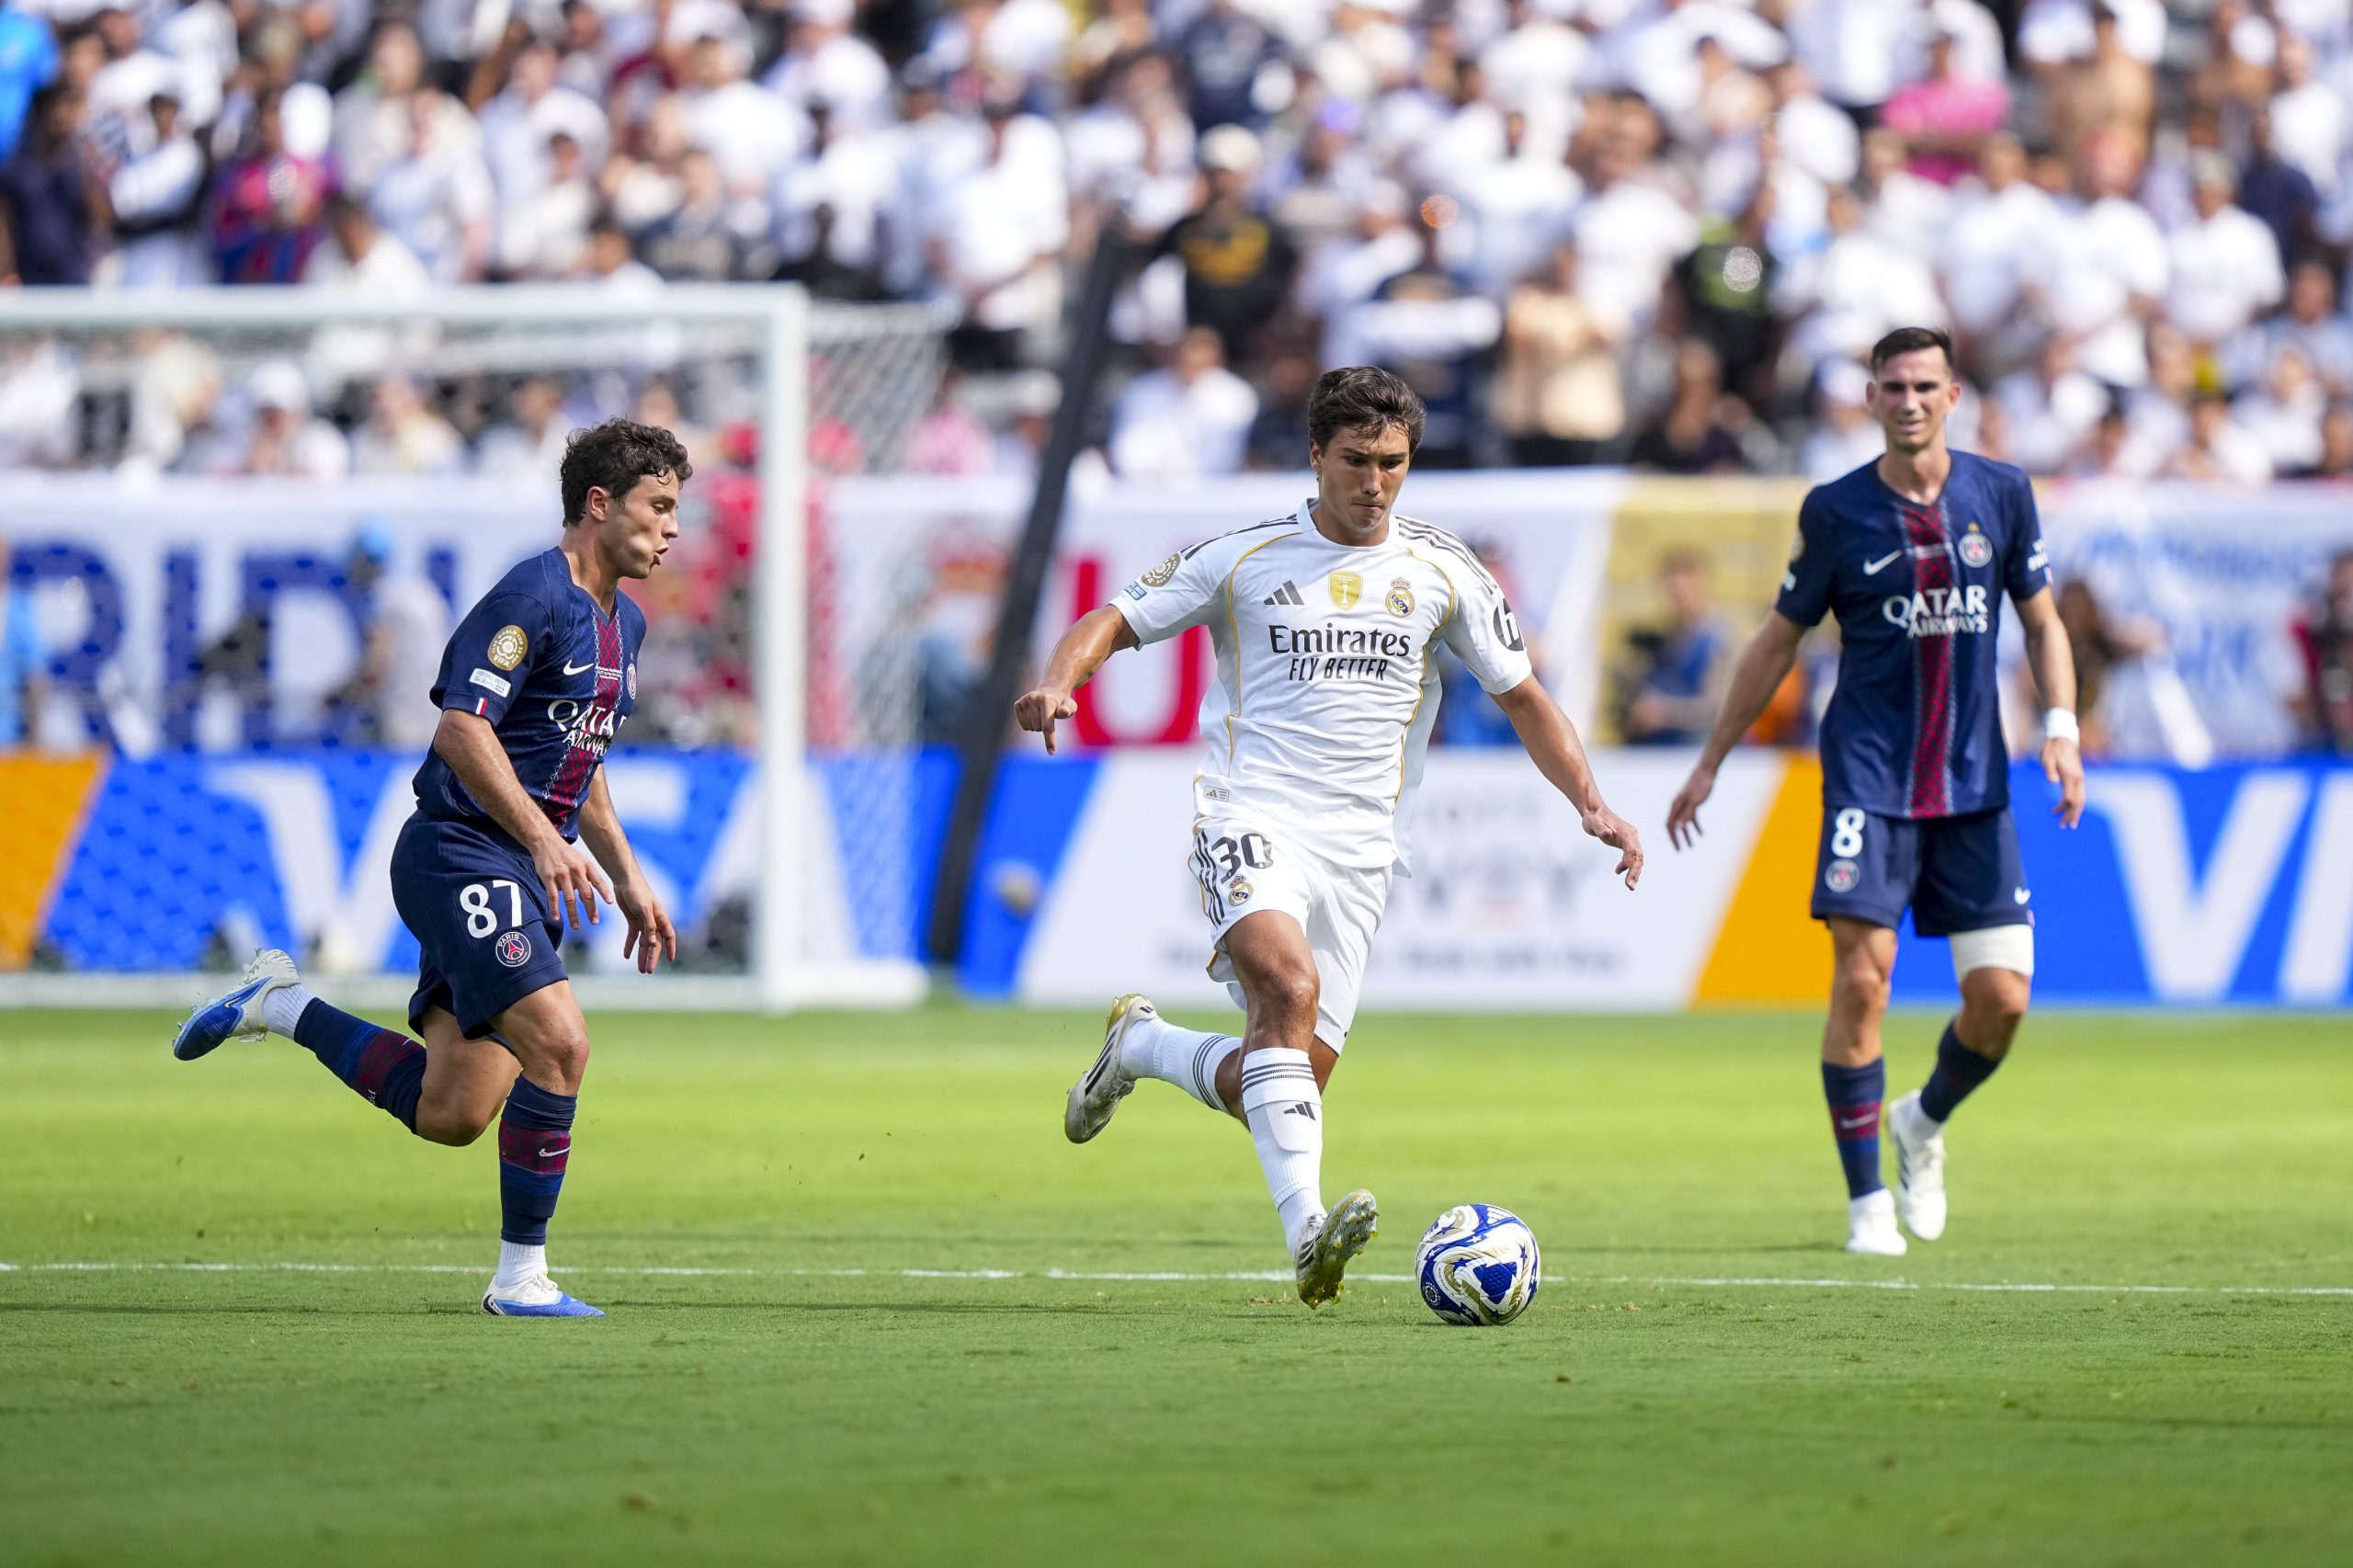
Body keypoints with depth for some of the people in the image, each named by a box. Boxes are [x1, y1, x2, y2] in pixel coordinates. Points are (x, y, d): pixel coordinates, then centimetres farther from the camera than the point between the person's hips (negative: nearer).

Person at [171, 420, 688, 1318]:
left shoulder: (624, 622, 16)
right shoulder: (533, 596, -14)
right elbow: (461, 728, -23)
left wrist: (626, 878, 23)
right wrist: (543, 839, -29)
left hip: (523, 875, 9)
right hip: (462, 854, -9)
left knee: (451, 1114, 3)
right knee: (559, 1041, -22)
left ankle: (282, 1008, 23)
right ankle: (520, 1275, -13)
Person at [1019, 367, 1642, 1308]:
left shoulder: (1442, 574, 10)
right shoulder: (1246, 558, 4)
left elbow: (1521, 695, 18)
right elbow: (1116, 620, 6)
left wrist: (1590, 804, 6)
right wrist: (1060, 682, -16)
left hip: (1361, 848, 4)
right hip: (1252, 820, -4)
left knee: (1282, 1077, -2)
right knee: (1291, 986, -32)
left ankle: (1141, 1045, 30)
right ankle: (1307, 1230, -40)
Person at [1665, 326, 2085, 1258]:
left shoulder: (2001, 494, 3)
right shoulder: (1837, 511, -1)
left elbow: (2042, 621, 13)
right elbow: (1779, 640, 9)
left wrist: (2060, 727, -4)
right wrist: (1711, 762, 10)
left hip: (1974, 786, 2)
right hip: (1869, 776, -2)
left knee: (2002, 995, -3)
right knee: (1863, 977, -15)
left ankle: (1924, 1123, 28)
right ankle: (1867, 1200, -3)